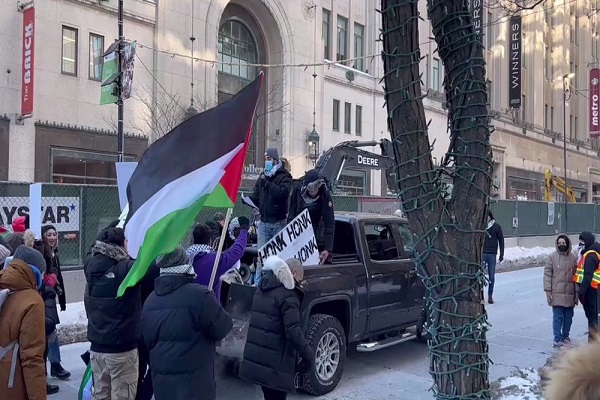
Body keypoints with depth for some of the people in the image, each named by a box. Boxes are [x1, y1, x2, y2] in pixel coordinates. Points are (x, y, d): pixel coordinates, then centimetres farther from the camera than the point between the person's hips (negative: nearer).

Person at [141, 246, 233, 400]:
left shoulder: (150, 301, 5)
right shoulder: (199, 294, -19)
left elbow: (148, 341, 16)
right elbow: (222, 329, -10)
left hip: (161, 382, 6)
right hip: (194, 382, -6)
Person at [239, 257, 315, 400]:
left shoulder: (262, 288, 13)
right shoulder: (288, 294, -15)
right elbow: (293, 330, -22)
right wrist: (308, 355, -15)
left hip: (255, 355, 8)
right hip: (274, 361, -8)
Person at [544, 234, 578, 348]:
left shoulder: (573, 258, 3)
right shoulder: (552, 257, -4)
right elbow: (547, 274, -3)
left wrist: (577, 292, 5)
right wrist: (548, 291, -7)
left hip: (570, 293, 3)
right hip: (557, 293, -3)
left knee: (568, 316, 12)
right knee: (557, 317, -1)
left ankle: (565, 336, 28)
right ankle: (557, 338, 7)